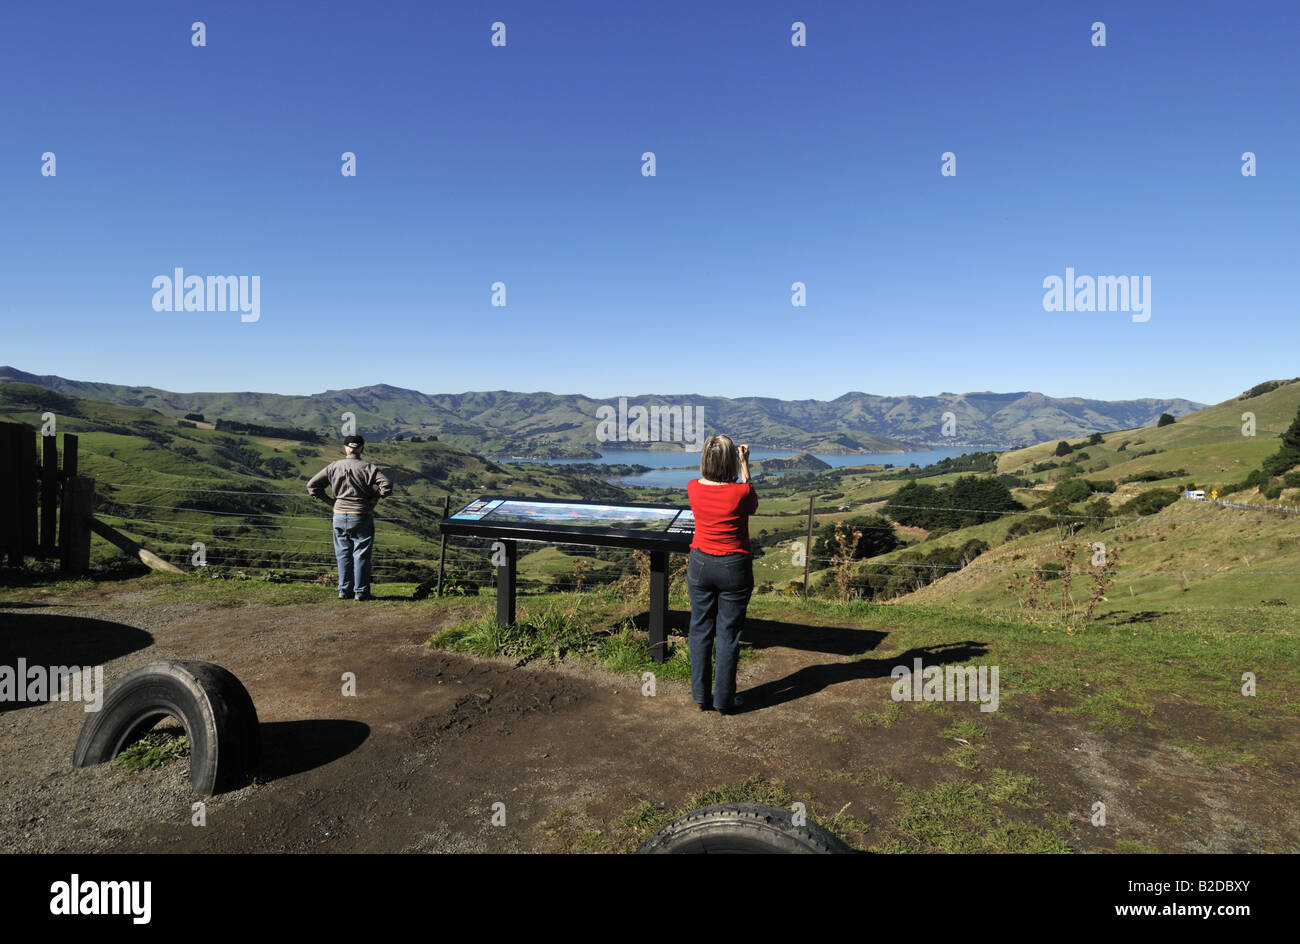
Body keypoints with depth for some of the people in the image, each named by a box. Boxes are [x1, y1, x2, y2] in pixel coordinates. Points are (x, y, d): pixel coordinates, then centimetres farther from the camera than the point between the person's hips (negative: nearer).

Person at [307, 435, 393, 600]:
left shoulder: (333, 467, 1)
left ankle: (344, 590, 17)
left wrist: (328, 500, 7)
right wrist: (374, 498, -6)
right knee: (361, 555, 4)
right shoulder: (367, 467, -10)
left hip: (340, 516, 3)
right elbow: (387, 485, -20)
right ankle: (361, 592, 8)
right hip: (362, 517, -3)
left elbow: (312, 485, 4)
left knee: (343, 554, 13)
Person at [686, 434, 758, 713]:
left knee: (700, 629, 13)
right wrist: (745, 465, 7)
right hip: (734, 568, -2)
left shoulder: (694, 488, -9)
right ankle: (724, 699, 19)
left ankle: (700, 696, 22)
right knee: (728, 633, 9)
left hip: (700, 565, 3)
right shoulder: (741, 492, -18)